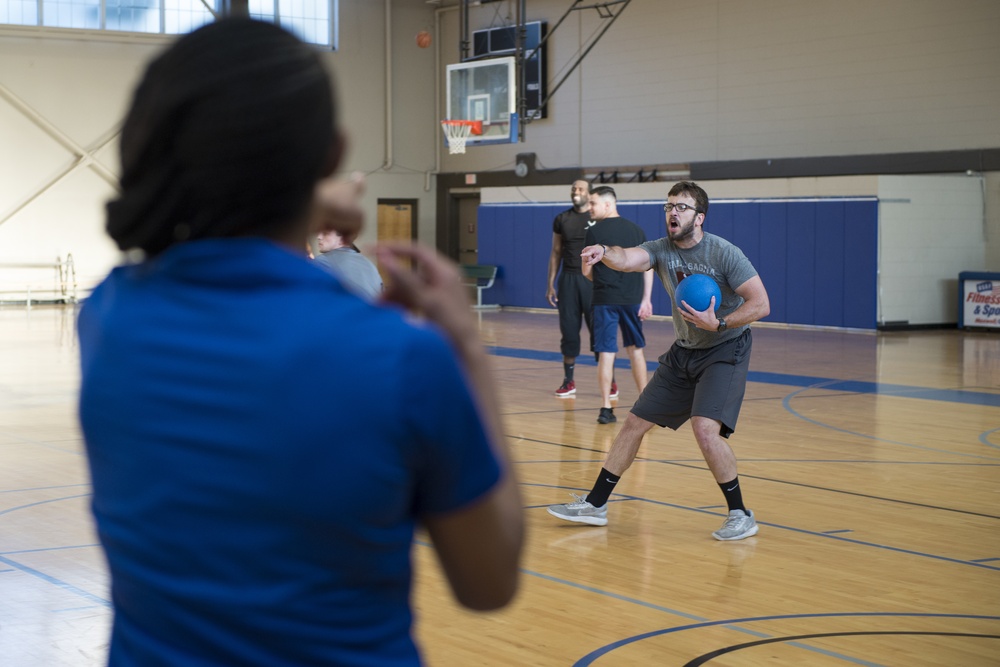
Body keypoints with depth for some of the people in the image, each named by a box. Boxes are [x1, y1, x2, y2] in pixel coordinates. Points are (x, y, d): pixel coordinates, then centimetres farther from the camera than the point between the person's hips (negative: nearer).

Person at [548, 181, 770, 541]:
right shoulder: (661, 250, -4)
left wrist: (718, 323, -29)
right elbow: (628, 259, -26)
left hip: (725, 350, -6)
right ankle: (595, 505, 19)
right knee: (635, 423, 7)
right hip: (684, 351, 6)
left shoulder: (724, 253, -18)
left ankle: (741, 515, -9)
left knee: (705, 428, -25)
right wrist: (605, 253, -47)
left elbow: (761, 304, -19)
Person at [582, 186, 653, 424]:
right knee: (636, 350, 16)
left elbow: (587, 271, -2)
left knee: (606, 353, 0)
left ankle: (606, 408, -2)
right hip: (632, 298, 4)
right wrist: (646, 299, 8)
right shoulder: (636, 230, 6)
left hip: (605, 300, -4)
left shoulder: (594, 232, -6)